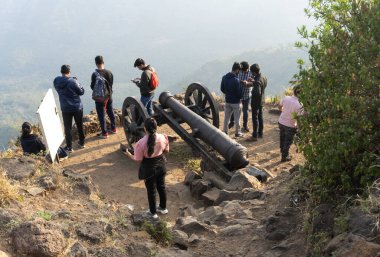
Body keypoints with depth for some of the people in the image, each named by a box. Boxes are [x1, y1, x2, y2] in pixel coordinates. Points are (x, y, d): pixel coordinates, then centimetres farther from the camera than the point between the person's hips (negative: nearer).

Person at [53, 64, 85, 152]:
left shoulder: (56, 81, -7)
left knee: (67, 128, 9)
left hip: (65, 109, 2)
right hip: (77, 107, -1)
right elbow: (81, 92, -10)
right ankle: (82, 142, 31)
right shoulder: (73, 81, -21)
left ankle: (69, 147, 12)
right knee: (80, 125, 18)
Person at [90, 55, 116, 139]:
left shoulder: (95, 74, -19)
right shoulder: (109, 72, -4)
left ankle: (104, 133, 7)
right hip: (109, 96, 5)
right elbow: (111, 84, 5)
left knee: (101, 115, 3)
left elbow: (93, 87, -12)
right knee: (111, 113, 19)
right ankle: (113, 129, 32)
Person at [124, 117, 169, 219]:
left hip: (149, 169, -4)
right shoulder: (162, 137, -16)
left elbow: (138, 160, -16)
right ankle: (163, 208, 43)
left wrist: (129, 154, 0)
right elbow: (166, 150, 2)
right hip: (161, 165, 4)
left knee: (151, 190, 15)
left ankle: (153, 212, 32)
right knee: (161, 187, 24)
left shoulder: (141, 143, -27)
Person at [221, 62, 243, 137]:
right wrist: (240, 96, 2)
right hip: (235, 102, -6)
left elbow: (222, 89, 7)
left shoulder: (224, 77, -4)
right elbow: (239, 93, -19)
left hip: (227, 101, 6)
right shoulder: (236, 80, -24)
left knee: (226, 118, 15)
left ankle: (225, 132, 22)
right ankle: (237, 133, 20)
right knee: (237, 118, 10)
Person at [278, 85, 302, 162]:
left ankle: (282, 151, 51)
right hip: (290, 126, -5)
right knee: (288, 141, 15)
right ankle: (284, 157, 26)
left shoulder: (286, 98, -12)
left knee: (282, 138, 27)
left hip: (281, 122, 5)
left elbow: (279, 107, 6)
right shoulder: (299, 105, -26)